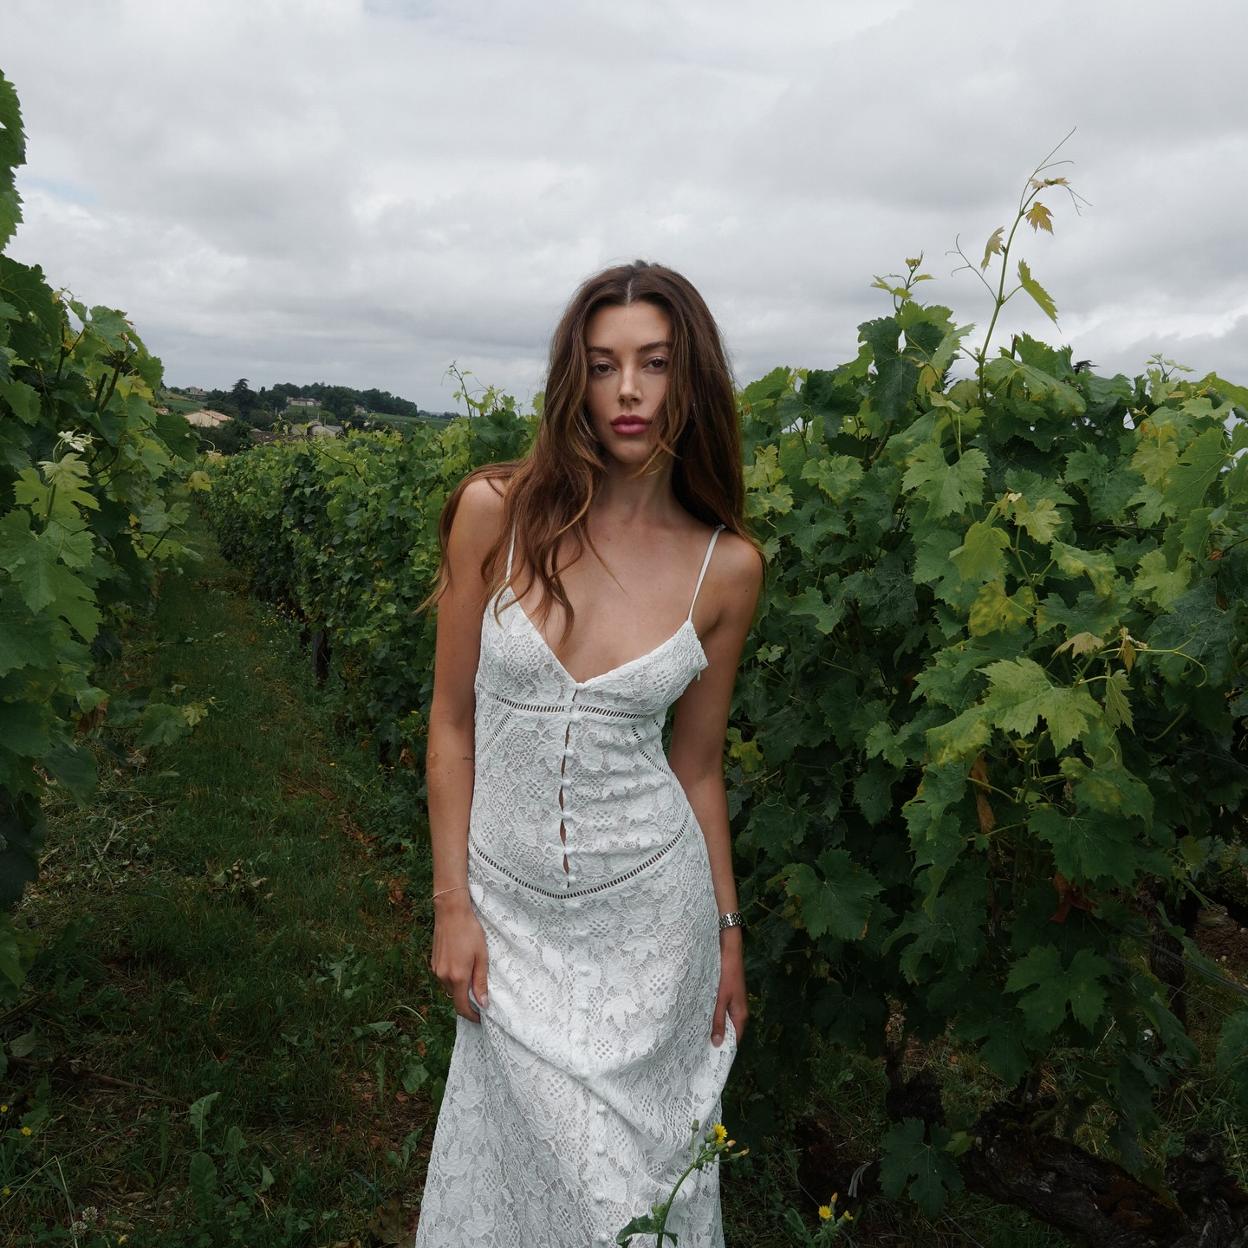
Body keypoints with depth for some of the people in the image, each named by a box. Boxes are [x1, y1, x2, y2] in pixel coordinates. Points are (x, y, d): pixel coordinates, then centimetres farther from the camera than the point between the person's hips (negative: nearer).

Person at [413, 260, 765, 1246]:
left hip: (650, 906, 0)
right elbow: (453, 721, -2)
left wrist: (729, 934, 10)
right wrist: (452, 905, -2)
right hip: (510, 903, 0)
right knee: (519, 1161, 12)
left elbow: (697, 765, 4)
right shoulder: (496, 511, -10)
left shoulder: (728, 566, -6)